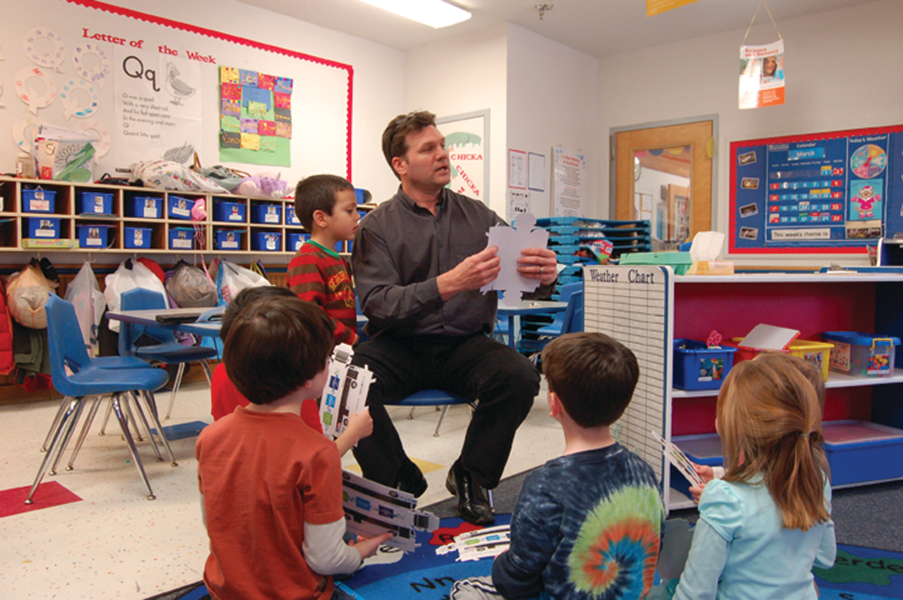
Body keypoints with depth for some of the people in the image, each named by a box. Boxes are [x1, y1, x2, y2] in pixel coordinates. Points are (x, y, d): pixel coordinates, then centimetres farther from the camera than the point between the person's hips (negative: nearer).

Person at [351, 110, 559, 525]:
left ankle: (470, 476, 0)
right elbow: (377, 304, -14)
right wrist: (448, 284, -29)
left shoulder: (477, 216, 10)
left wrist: (544, 277, -22)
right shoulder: (377, 226, 0)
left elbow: (516, 270, 4)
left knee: (520, 375, -27)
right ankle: (401, 482, -2)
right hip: (400, 346, -1)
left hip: (465, 344, 2)